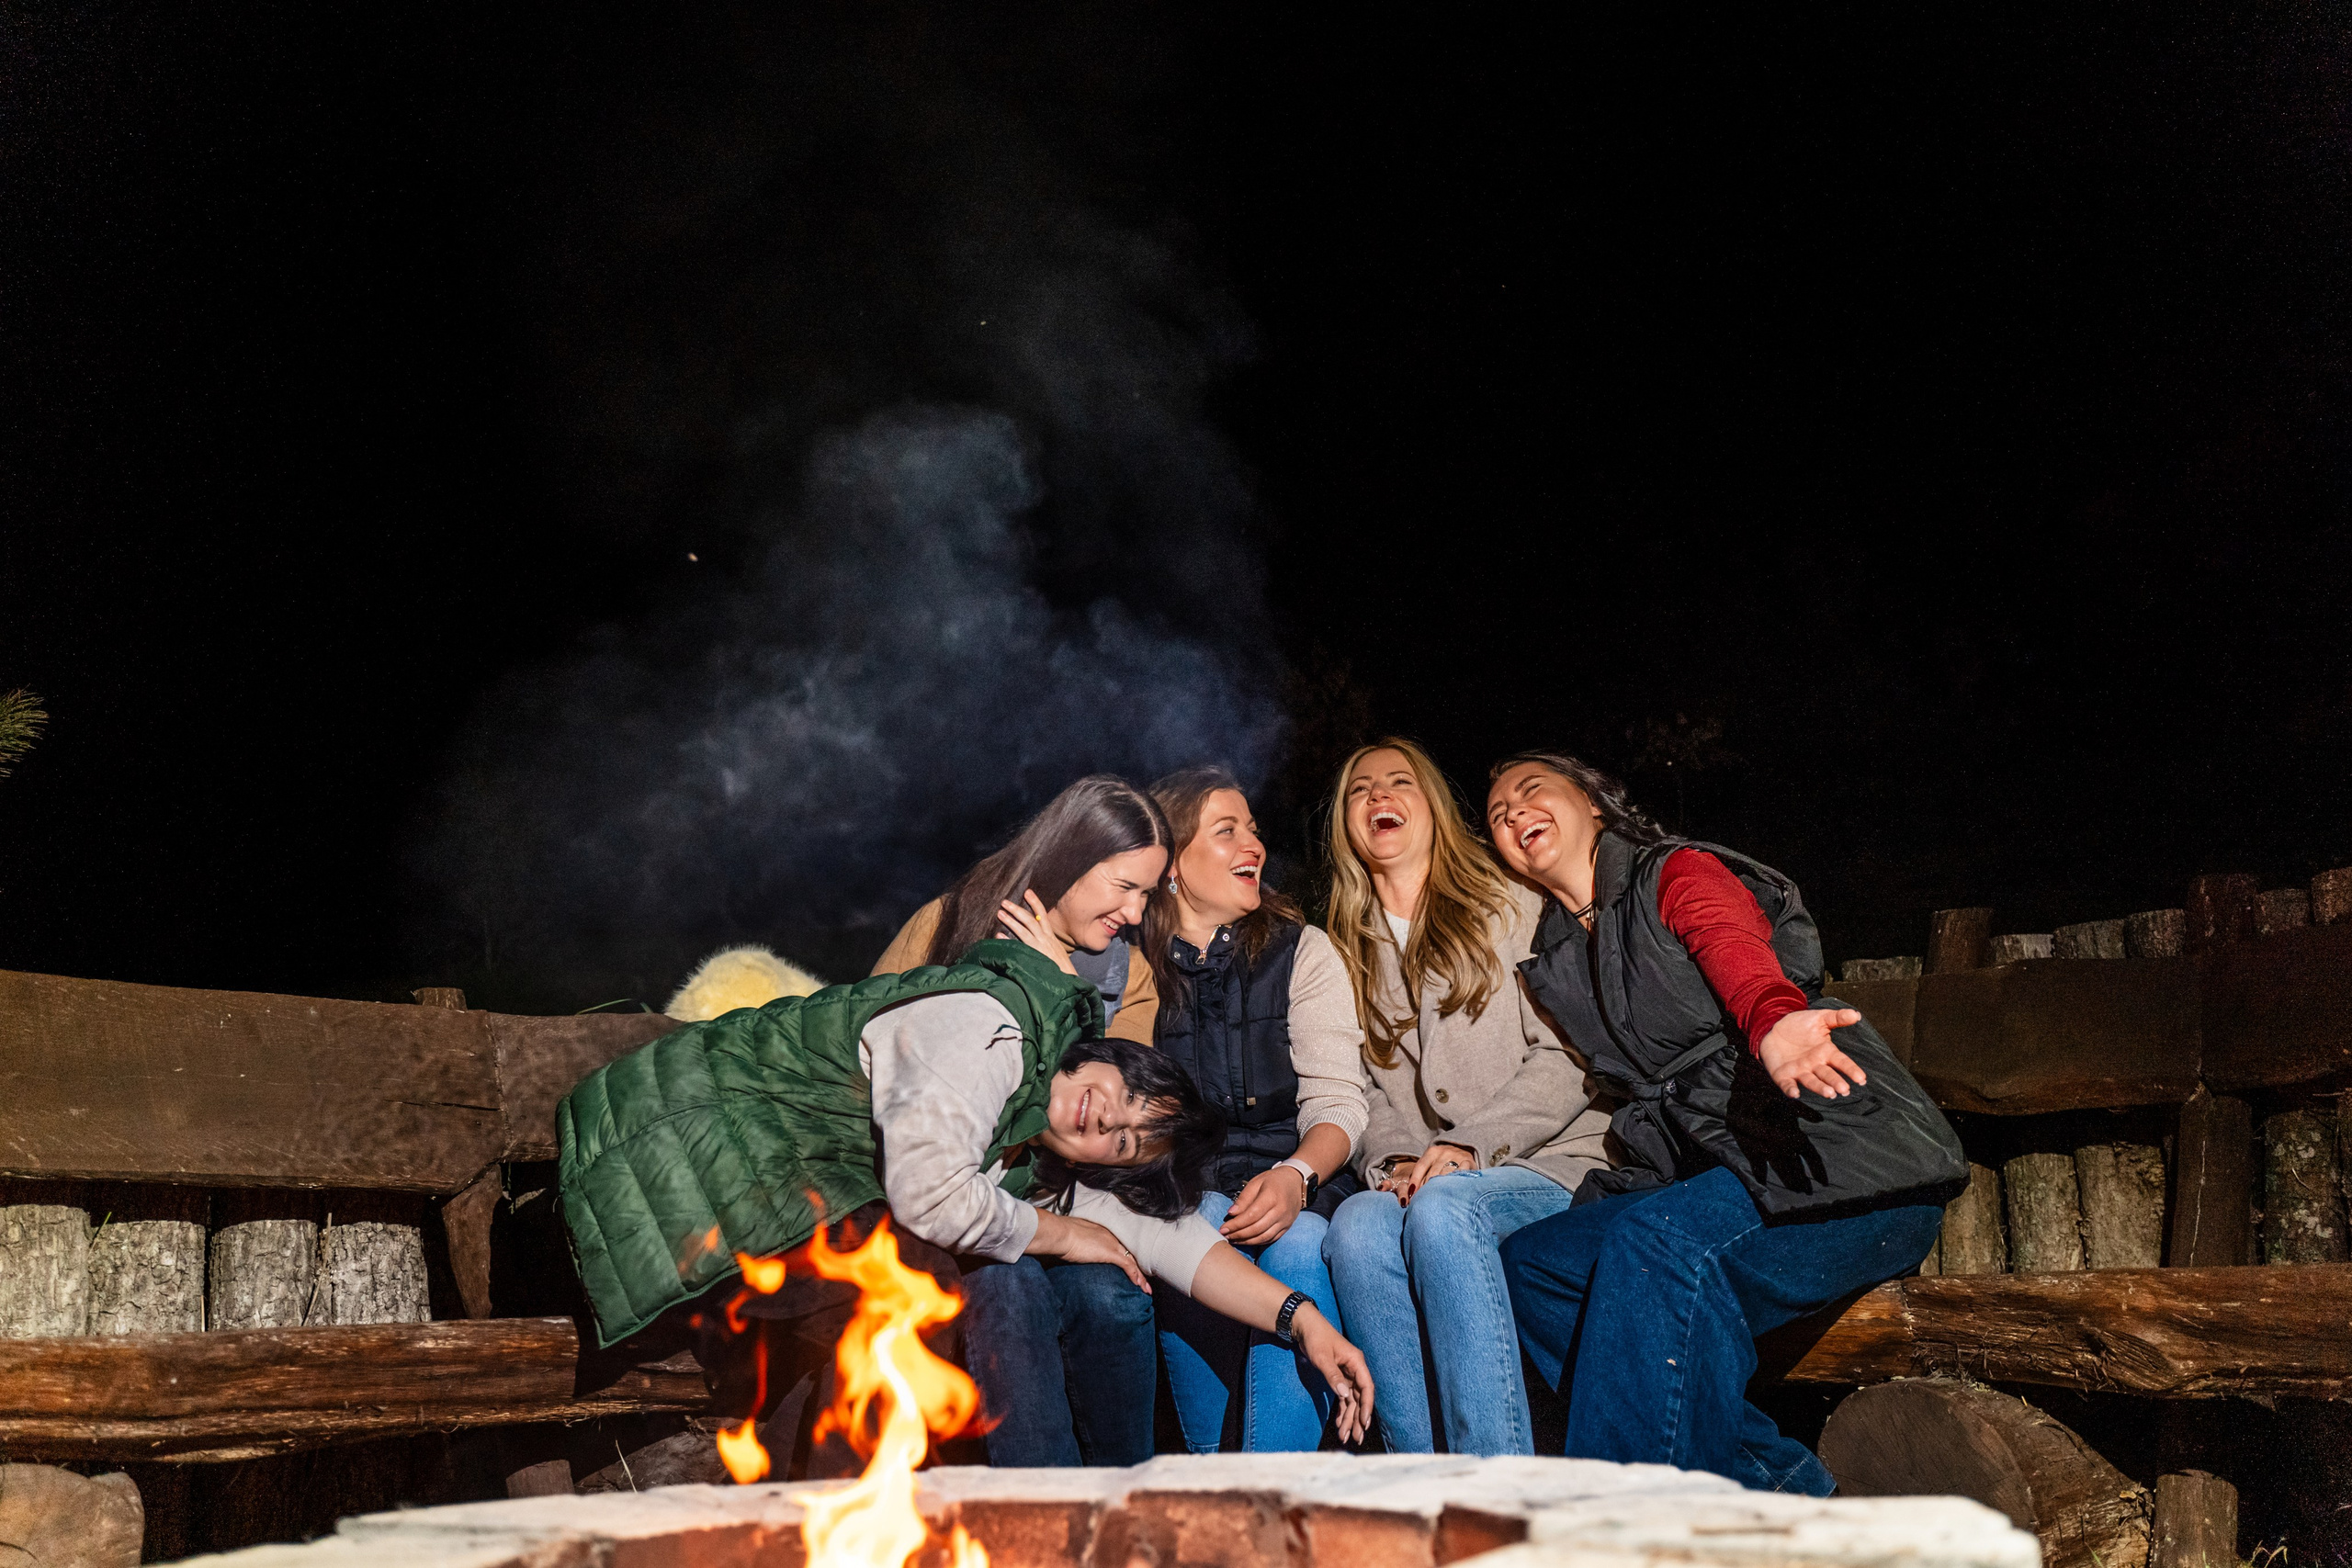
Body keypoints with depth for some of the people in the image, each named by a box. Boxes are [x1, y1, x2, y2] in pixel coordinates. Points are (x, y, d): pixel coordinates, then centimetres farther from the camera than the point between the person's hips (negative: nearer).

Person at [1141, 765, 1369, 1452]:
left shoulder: (1301, 951, 8)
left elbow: (1336, 1099, -1)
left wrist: (1296, 1175, -23)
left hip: (1297, 1185, 0)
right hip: (1178, 1189, 0)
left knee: (1298, 1246, -31)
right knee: (1198, 1229, -32)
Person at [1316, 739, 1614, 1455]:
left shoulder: (1511, 910, 7)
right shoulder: (1347, 953, 19)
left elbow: (1566, 1060, -2)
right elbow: (1364, 1093, 14)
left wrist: (1468, 1145, -15)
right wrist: (1390, 1163, -7)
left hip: (1543, 1163, -3)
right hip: (1414, 1184, 3)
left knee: (1440, 1207, -36)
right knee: (1355, 1224, -31)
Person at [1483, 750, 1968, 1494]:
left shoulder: (1681, 873, -1)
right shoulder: (1556, 966, 18)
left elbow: (1738, 952, -22)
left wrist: (1775, 1027, -47)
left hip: (1852, 1160, -7)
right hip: (1709, 1179, 7)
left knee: (1659, 1242, -32)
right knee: (1528, 1260, -11)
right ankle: (1771, 1484, -13)